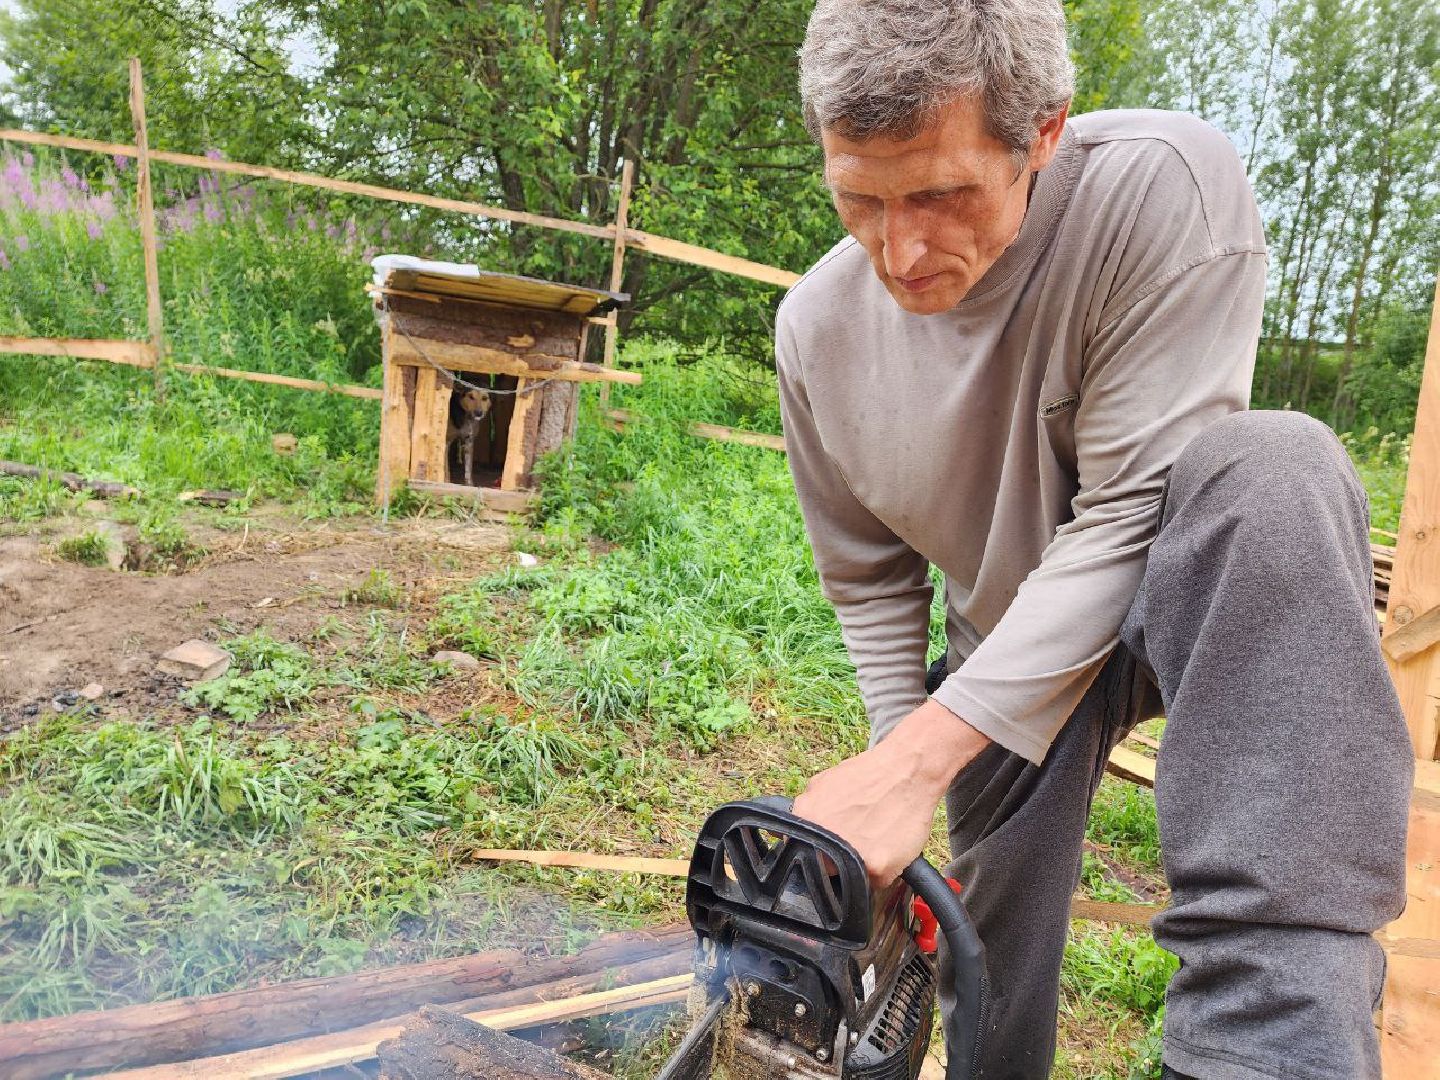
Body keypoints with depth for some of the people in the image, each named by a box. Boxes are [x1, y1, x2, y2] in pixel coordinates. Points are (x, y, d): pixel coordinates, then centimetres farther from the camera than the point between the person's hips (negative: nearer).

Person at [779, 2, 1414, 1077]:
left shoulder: (1167, 186, -27)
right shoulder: (818, 327, -13)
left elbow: (1130, 512, -28)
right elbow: (871, 578, 0)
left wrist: (923, 755, -32)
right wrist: (897, 754, -7)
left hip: (1208, 601, -2)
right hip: (1002, 652, 3)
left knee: (1275, 467, -36)